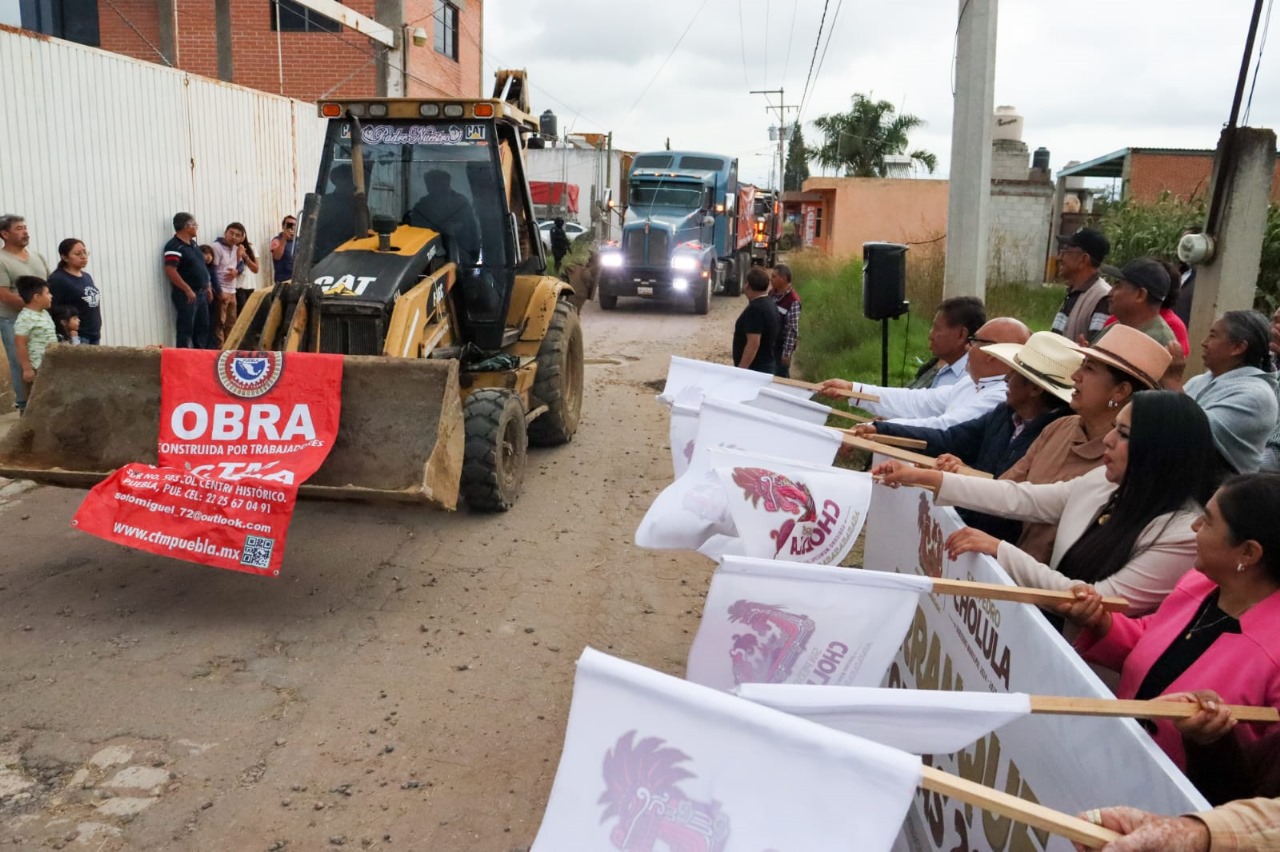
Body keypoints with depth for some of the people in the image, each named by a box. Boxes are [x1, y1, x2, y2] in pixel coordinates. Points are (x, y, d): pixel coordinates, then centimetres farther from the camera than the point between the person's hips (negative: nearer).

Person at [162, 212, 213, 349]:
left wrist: (207, 287, 18)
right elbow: (170, 271, -23)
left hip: (201, 293, 9)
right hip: (186, 295, -9)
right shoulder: (174, 246, -15)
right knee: (186, 330, -6)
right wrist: (188, 290, -24)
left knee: (203, 327, 15)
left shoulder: (193, 244, 14)